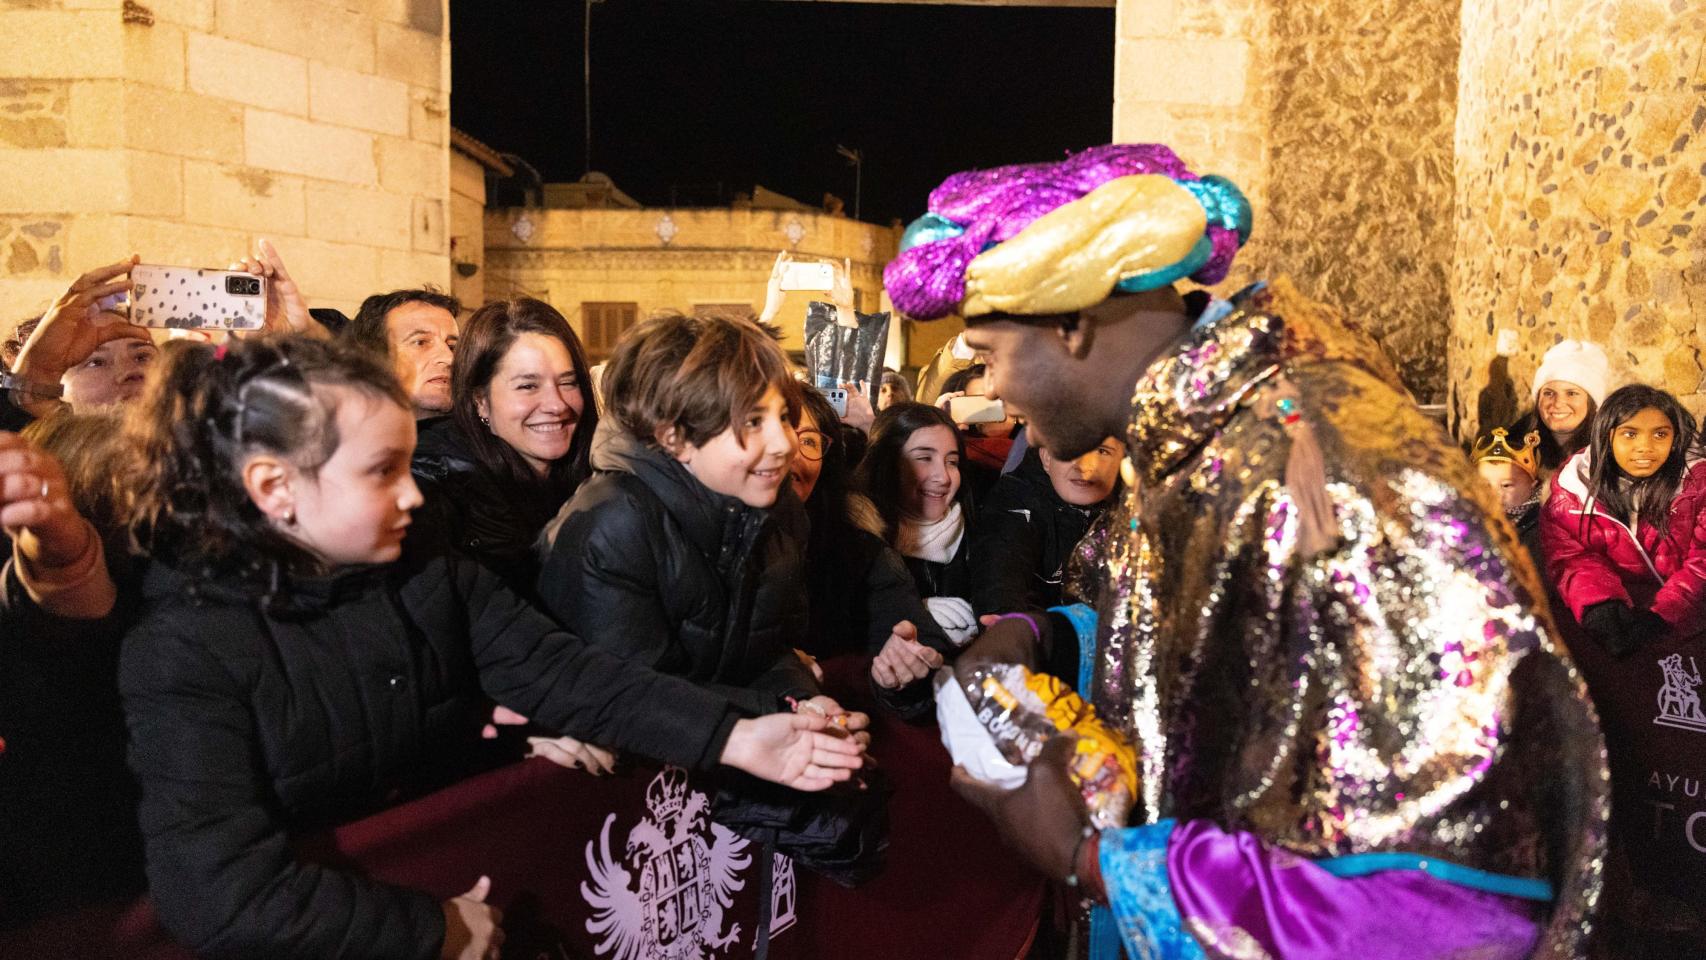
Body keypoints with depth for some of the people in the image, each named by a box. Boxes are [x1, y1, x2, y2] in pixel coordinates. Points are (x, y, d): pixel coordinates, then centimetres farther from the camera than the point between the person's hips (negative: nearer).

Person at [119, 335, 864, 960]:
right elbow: (223, 892, -24)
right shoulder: (185, 652, -16)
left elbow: (560, 673, -9)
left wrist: (734, 737, -19)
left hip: (470, 885, 3)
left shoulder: (436, 580, -1)